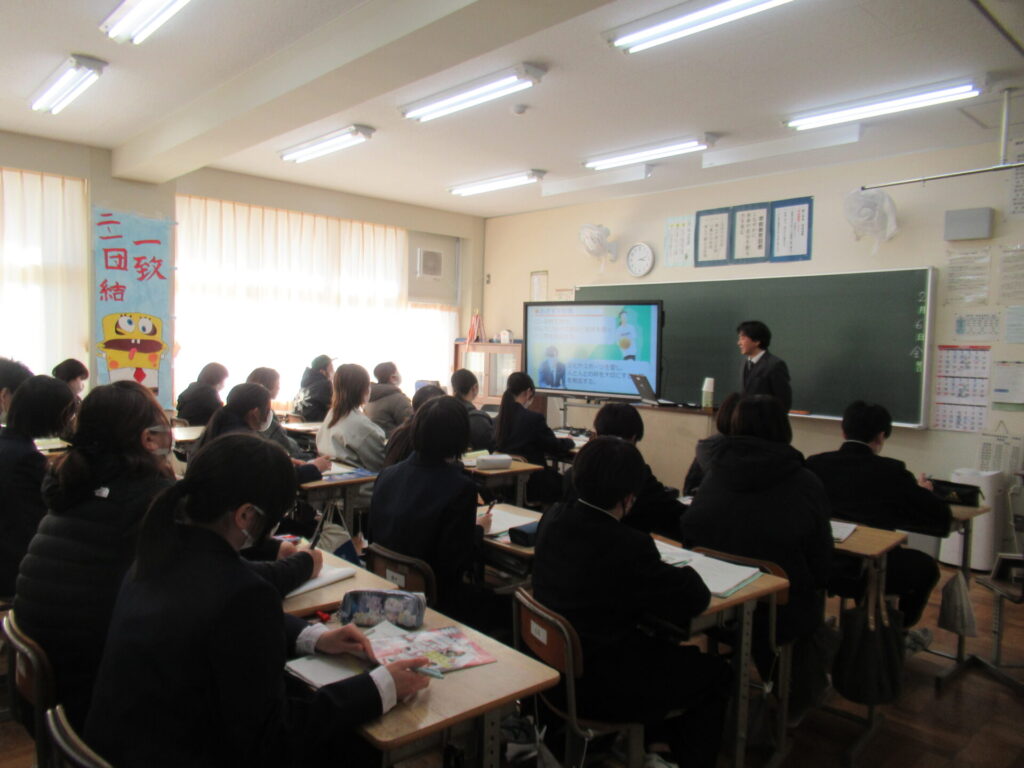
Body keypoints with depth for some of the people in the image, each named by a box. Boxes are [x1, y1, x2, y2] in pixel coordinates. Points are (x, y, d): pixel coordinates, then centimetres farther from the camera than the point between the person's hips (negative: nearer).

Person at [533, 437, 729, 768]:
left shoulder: (552, 518, -7)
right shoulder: (629, 546, -29)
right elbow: (695, 599, -18)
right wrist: (685, 572, 3)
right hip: (599, 689, -8)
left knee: (661, 647, 30)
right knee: (714, 671, 13)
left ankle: (658, 739, 44)